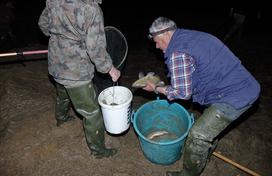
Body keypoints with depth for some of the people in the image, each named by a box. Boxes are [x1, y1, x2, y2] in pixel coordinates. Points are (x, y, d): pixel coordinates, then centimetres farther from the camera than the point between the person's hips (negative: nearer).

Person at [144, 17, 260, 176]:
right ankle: (205, 155, 53)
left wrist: (156, 89, -3)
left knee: (198, 135, -2)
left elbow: (183, 93, -16)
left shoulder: (177, 53, -20)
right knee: (211, 125, 29)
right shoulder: (190, 35, 11)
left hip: (233, 96, -10)